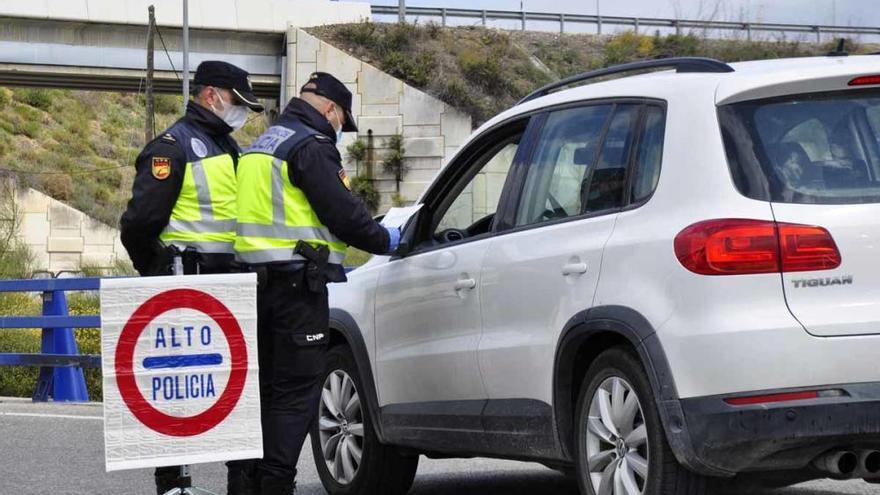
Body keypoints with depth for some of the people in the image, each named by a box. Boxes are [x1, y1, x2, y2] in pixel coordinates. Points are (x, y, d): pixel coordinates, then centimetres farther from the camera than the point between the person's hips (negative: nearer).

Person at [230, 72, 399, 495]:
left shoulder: (262, 145, 20)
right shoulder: (312, 146, -10)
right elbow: (343, 212, -14)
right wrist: (384, 241, 3)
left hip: (259, 278, 9)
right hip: (297, 282, -9)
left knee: (269, 386, 15)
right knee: (297, 391, -7)